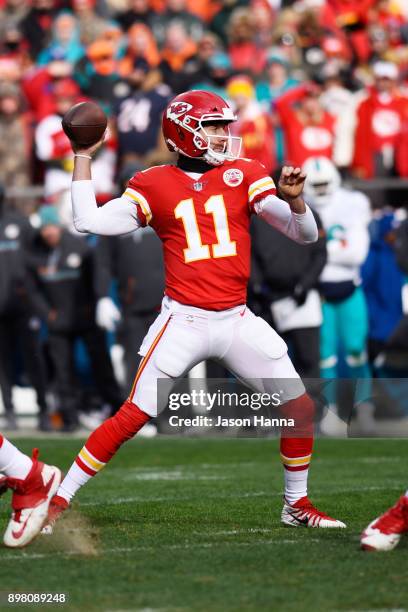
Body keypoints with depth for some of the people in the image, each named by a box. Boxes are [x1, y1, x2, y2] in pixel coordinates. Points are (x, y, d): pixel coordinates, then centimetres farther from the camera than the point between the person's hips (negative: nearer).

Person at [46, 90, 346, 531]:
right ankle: (59, 500, -2)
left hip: (238, 322, 3)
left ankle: (297, 505, 19)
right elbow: (90, 222, -5)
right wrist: (83, 157, -3)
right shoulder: (154, 185, 2)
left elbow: (306, 234, 3)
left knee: (300, 407, 1)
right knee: (132, 417, -10)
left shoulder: (244, 175, 7)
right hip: (183, 323, -3)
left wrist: (294, 199, -18)